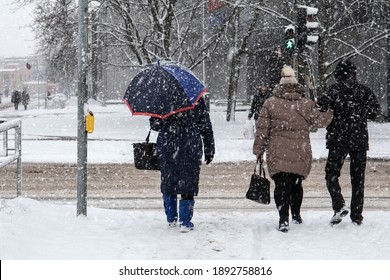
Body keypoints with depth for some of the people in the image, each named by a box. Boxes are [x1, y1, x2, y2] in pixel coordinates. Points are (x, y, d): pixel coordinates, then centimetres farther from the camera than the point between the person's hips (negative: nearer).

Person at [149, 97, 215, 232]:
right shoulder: (197, 100, -1)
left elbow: (155, 125, 0)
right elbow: (206, 126, 3)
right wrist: (209, 149, 10)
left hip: (166, 146, 1)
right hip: (190, 147, -1)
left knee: (168, 183, 15)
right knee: (188, 184, 2)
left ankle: (171, 218, 23)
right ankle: (185, 222, -2)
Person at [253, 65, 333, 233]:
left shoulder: (270, 103, 0)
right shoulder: (306, 104, 1)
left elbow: (262, 129, 1)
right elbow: (320, 121, 11)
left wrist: (259, 149, 8)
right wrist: (330, 111, 31)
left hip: (277, 154, -2)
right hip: (301, 154, 2)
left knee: (281, 185, -1)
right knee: (296, 184, 18)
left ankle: (284, 219, -13)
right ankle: (296, 215, 32)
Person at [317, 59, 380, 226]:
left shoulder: (335, 90, -8)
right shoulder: (365, 91, 4)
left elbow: (320, 108, -16)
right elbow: (375, 111, 9)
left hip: (338, 140, -3)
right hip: (360, 140, 4)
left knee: (331, 174, 5)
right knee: (358, 178, 10)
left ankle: (339, 206, -16)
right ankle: (357, 217, 11)